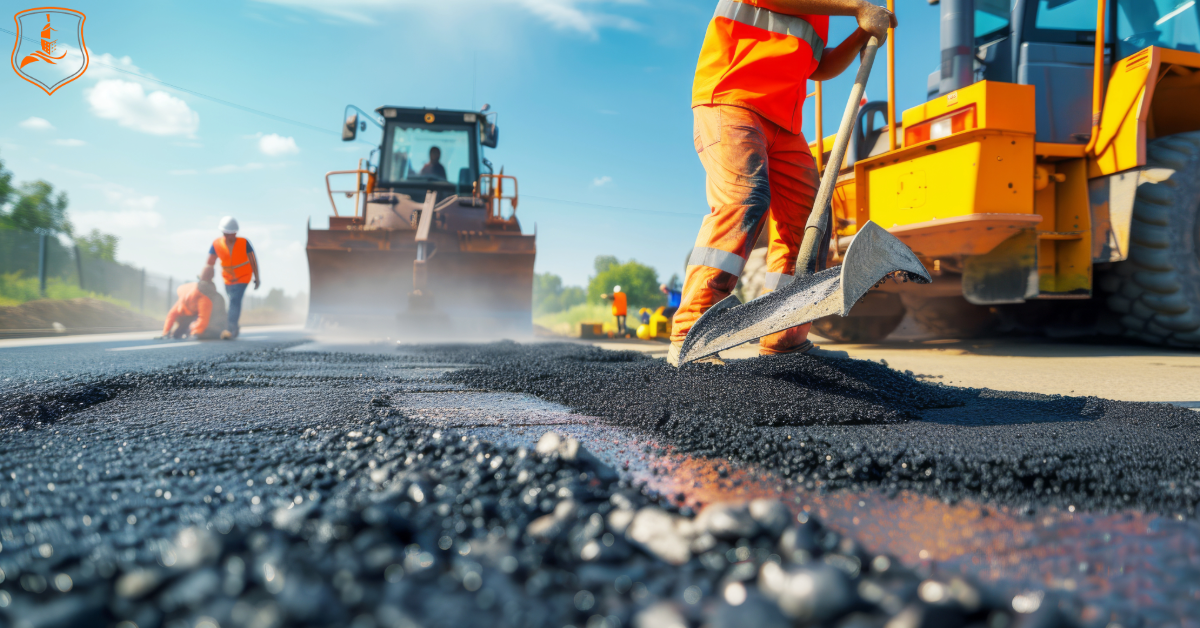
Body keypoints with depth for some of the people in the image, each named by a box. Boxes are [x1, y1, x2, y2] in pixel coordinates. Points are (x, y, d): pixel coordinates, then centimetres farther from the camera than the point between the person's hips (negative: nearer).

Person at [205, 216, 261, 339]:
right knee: (234, 301, 12)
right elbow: (210, 263, -10)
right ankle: (235, 329, 26)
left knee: (235, 300, -20)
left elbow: (253, 260, -10)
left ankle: (230, 328, -22)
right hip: (228, 278, 3)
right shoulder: (216, 244, -13)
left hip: (243, 277, -3)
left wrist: (257, 278, -7)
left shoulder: (244, 243, -19)